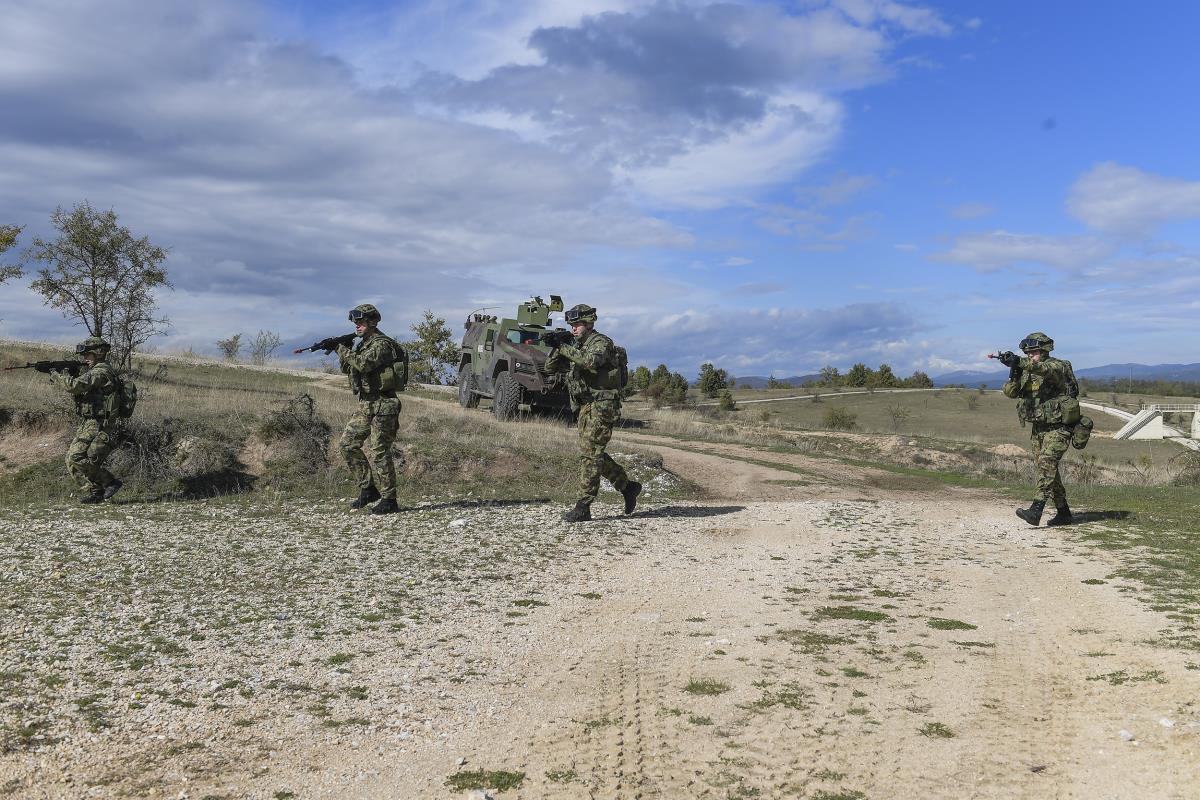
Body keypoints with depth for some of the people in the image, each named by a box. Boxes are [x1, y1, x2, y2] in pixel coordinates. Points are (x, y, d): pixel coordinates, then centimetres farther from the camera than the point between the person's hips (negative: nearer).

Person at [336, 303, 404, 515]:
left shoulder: (382, 344, -13)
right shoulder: (364, 343, 16)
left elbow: (362, 364, -27)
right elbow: (348, 369, 19)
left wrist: (344, 350, -12)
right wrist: (343, 353, 1)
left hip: (383, 404, -9)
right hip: (366, 404, 9)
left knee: (379, 452, -7)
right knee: (347, 443, 7)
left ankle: (388, 500, 1)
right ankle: (368, 488, 15)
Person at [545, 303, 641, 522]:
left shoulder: (601, 342, -8)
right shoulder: (577, 346, 16)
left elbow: (592, 361, -31)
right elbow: (551, 366, 13)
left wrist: (567, 350, -20)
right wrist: (556, 348, -6)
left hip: (602, 406, -9)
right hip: (586, 406, 9)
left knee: (589, 454, -11)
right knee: (593, 454, 12)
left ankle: (583, 507, -9)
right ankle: (628, 486, 25)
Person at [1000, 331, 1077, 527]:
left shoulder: (1057, 366, -11)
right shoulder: (1026, 372, 9)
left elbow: (1046, 370, -35)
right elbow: (1010, 392, -2)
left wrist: (1020, 362, -50)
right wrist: (1014, 373, -21)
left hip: (1058, 428, -7)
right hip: (1038, 428, 7)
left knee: (1046, 463, -22)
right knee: (1048, 470, 10)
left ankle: (1036, 510, -31)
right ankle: (1063, 512, 21)